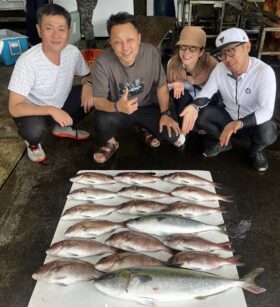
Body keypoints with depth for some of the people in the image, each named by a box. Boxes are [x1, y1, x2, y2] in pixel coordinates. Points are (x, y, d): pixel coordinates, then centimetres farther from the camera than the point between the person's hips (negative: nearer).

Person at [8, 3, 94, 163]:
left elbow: (87, 75, 4)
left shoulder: (73, 52, -16)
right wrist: (50, 110, -42)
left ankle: (64, 127, 11)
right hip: (34, 111, -5)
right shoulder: (27, 61, -30)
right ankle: (33, 143, 4)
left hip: (62, 105, 5)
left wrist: (88, 84, -20)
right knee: (34, 129, -37)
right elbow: (15, 108, -30)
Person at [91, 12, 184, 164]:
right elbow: (97, 100, -23)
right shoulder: (102, 63, -26)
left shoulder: (152, 53, -18)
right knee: (102, 120, -35)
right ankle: (110, 142, 4)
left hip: (147, 107, 2)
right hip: (117, 109, -2)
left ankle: (145, 129, 19)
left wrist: (165, 114, -15)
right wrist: (117, 107, -44)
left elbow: (161, 86, -5)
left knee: (174, 135, -17)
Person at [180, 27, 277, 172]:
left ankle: (256, 149, 3)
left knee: (267, 133, -36)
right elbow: (206, 93, -11)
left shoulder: (264, 72, -27)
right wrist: (194, 106, -35)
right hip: (228, 116, 4)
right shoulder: (220, 69, -15)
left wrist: (239, 123, -49)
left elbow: (266, 111, -32)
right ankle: (222, 141, 8)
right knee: (199, 114, -20)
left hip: (254, 120, -3)